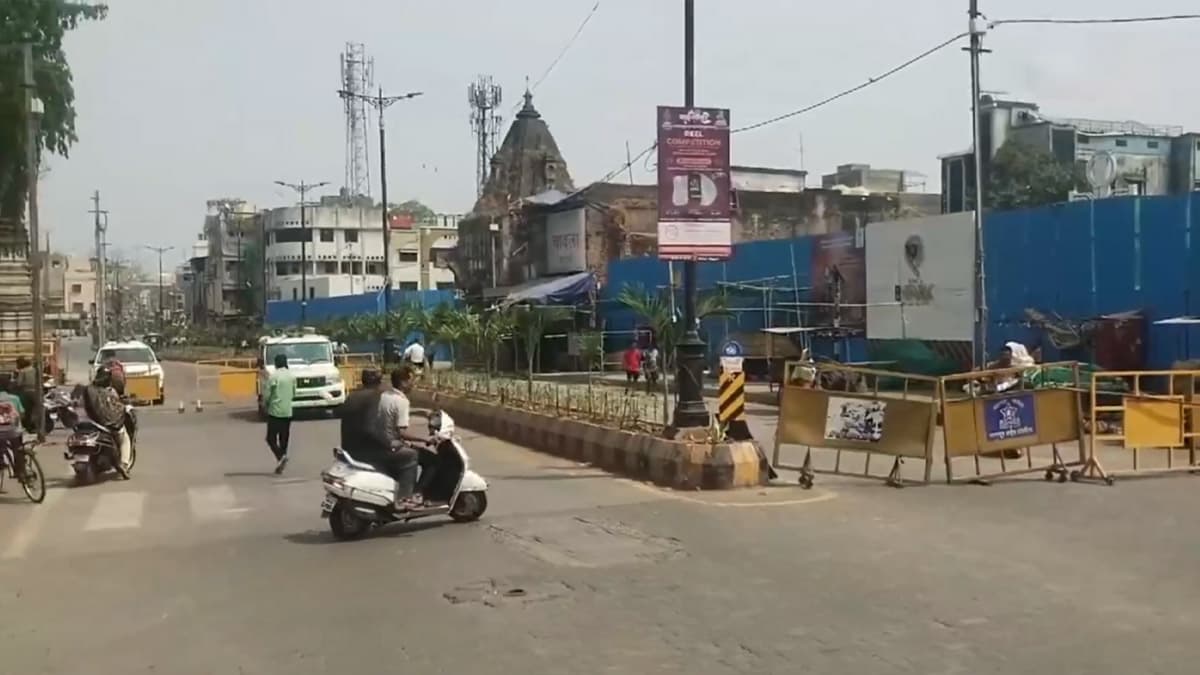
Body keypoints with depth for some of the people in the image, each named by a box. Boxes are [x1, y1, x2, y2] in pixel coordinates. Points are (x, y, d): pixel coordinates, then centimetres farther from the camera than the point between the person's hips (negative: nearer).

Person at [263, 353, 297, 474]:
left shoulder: (273, 376, -11)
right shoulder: (292, 376, 5)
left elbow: (267, 395, -9)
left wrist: (264, 405, 9)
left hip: (275, 411, -5)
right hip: (287, 412, 5)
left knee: (271, 438, 1)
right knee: (284, 439, 11)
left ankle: (280, 457, -19)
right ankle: (281, 459, 11)